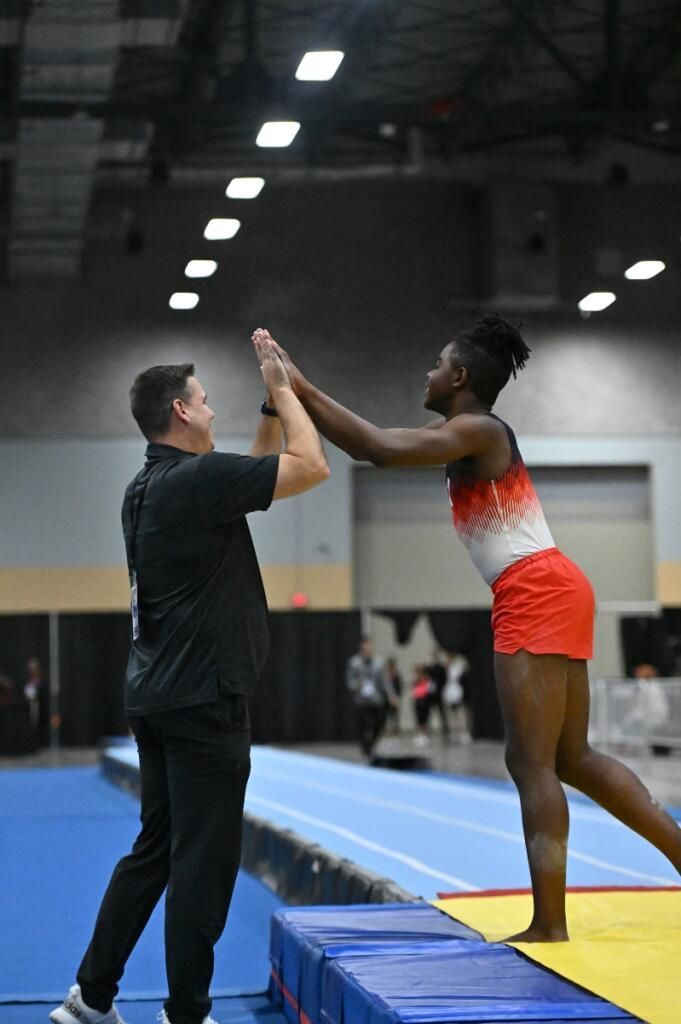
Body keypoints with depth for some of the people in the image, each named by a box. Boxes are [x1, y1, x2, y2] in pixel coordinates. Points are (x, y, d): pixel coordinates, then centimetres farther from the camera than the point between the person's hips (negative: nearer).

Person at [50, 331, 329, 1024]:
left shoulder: (149, 489, 13)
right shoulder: (197, 479, -16)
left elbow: (259, 472, 25)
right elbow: (311, 466, -13)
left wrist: (272, 402, 18)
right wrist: (282, 388, -1)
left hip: (159, 697, 10)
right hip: (203, 699, -9)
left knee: (155, 850, 16)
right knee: (203, 862, -2)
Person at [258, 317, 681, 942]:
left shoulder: (479, 431, -10)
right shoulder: (464, 439, 20)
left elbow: (382, 449, -20)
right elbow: (379, 447, 20)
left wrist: (304, 391, -15)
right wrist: (302, 396, 17)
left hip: (538, 594, -10)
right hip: (546, 596, 10)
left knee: (532, 763, -9)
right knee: (571, 758, 13)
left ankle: (550, 929, -9)